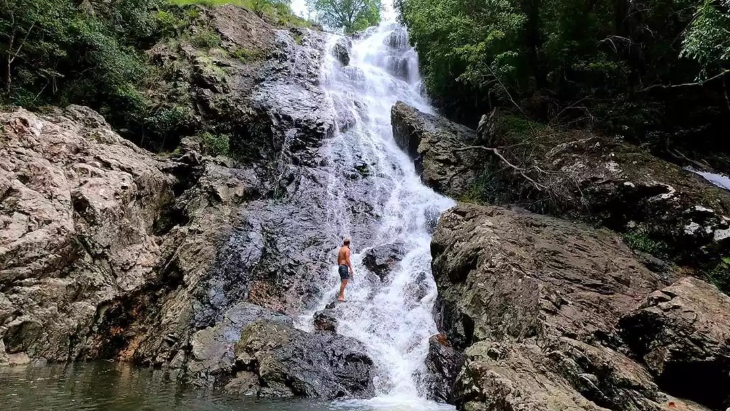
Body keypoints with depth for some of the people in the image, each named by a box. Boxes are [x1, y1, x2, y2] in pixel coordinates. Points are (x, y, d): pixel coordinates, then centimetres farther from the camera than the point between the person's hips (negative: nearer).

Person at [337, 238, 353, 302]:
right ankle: (340, 297, -12)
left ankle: (341, 296, 16)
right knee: (344, 282, -9)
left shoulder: (340, 249, 16)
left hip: (340, 266, 9)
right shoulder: (347, 249, -9)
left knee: (344, 282, 15)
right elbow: (347, 260, -17)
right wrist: (351, 268, -16)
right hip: (344, 266, -9)